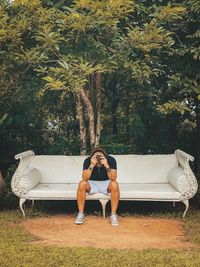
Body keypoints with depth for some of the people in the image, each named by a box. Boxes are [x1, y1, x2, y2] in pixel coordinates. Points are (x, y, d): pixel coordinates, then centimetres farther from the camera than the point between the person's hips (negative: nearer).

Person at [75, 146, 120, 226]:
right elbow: (85, 178, -28)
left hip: (106, 183, 0)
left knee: (114, 185, -33)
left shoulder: (111, 160, -20)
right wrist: (92, 165, -41)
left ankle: (113, 214, -20)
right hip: (92, 183, 1)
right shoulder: (88, 160, -19)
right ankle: (81, 213, -16)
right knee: (82, 184, -31)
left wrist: (106, 165, -42)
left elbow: (113, 178, -29)